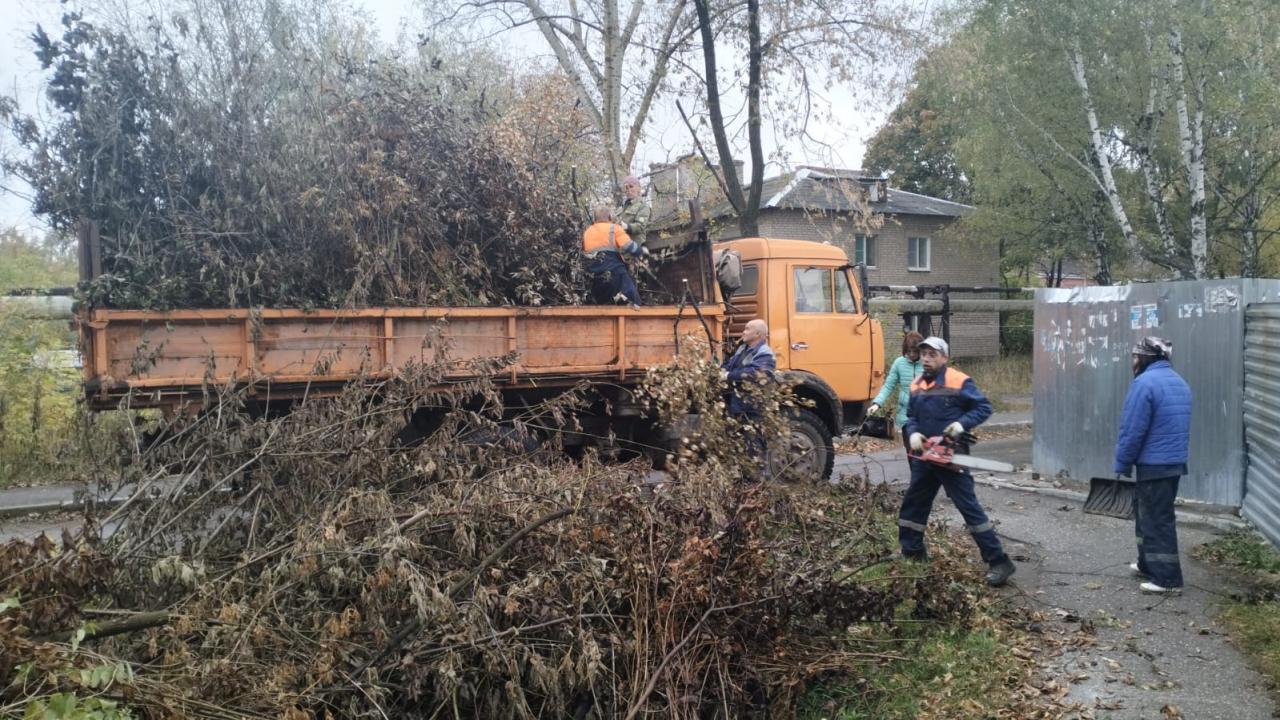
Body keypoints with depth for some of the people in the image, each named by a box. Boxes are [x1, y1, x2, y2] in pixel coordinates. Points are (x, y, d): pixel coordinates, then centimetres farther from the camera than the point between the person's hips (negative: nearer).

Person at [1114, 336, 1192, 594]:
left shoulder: (1145, 383, -17)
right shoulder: (1179, 382, 13)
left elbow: (1132, 430, -19)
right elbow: (1179, 426, 17)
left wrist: (1122, 464, -9)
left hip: (1154, 465, -9)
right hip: (1175, 462, 9)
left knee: (1157, 520, -2)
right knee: (1148, 514, 20)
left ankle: (1168, 578, 2)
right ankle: (1148, 564, 29)